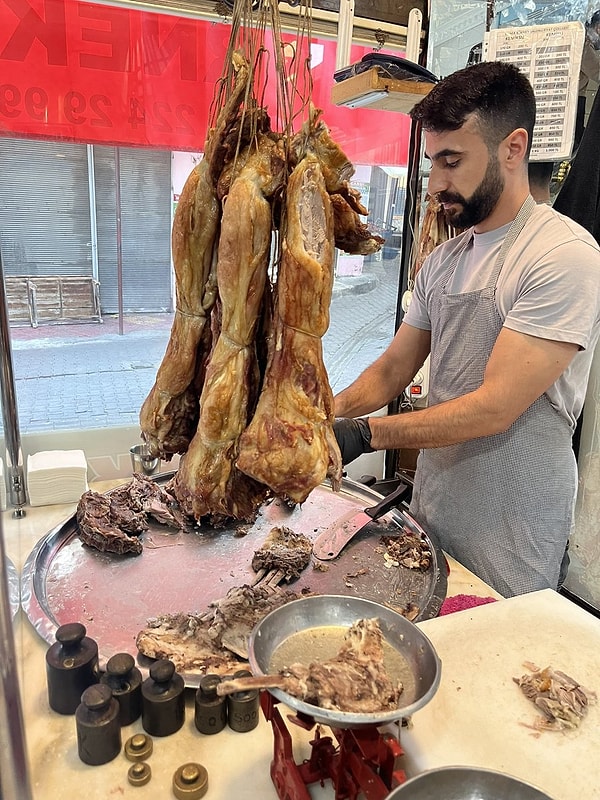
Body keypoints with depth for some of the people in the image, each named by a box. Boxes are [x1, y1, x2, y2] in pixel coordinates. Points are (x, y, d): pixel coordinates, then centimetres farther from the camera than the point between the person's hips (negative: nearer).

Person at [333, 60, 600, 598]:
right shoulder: (443, 261, 7)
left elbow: (495, 408, -23)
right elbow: (393, 369, 7)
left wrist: (365, 433, -25)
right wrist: (323, 415, -8)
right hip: (430, 514, 7)